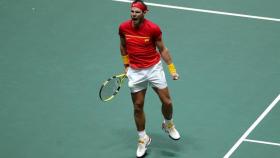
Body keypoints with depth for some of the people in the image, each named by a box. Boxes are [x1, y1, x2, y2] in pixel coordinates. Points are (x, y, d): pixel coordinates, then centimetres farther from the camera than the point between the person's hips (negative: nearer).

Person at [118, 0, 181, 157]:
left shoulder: (153, 28, -16)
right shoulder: (124, 27, -9)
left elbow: (162, 49, -4)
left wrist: (172, 69, -5)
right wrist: (126, 65, 13)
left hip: (154, 68, -2)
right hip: (135, 72, 2)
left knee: (167, 102, 0)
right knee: (138, 107, 6)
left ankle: (168, 124, 32)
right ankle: (143, 138, 23)